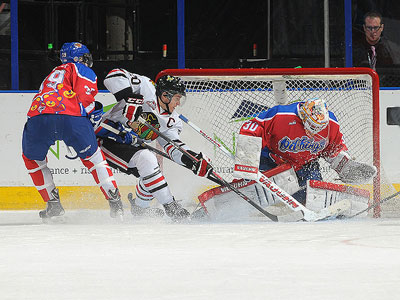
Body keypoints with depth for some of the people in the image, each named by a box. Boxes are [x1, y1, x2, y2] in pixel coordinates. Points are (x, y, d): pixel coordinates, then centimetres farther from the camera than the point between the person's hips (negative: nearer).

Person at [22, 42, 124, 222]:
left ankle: (53, 204, 20)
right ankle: (115, 202, 14)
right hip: (71, 117, -4)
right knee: (92, 156, 17)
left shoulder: (53, 74, 42)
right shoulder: (83, 70, 21)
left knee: (32, 159, 28)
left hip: (36, 116, 4)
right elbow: (85, 98, 3)